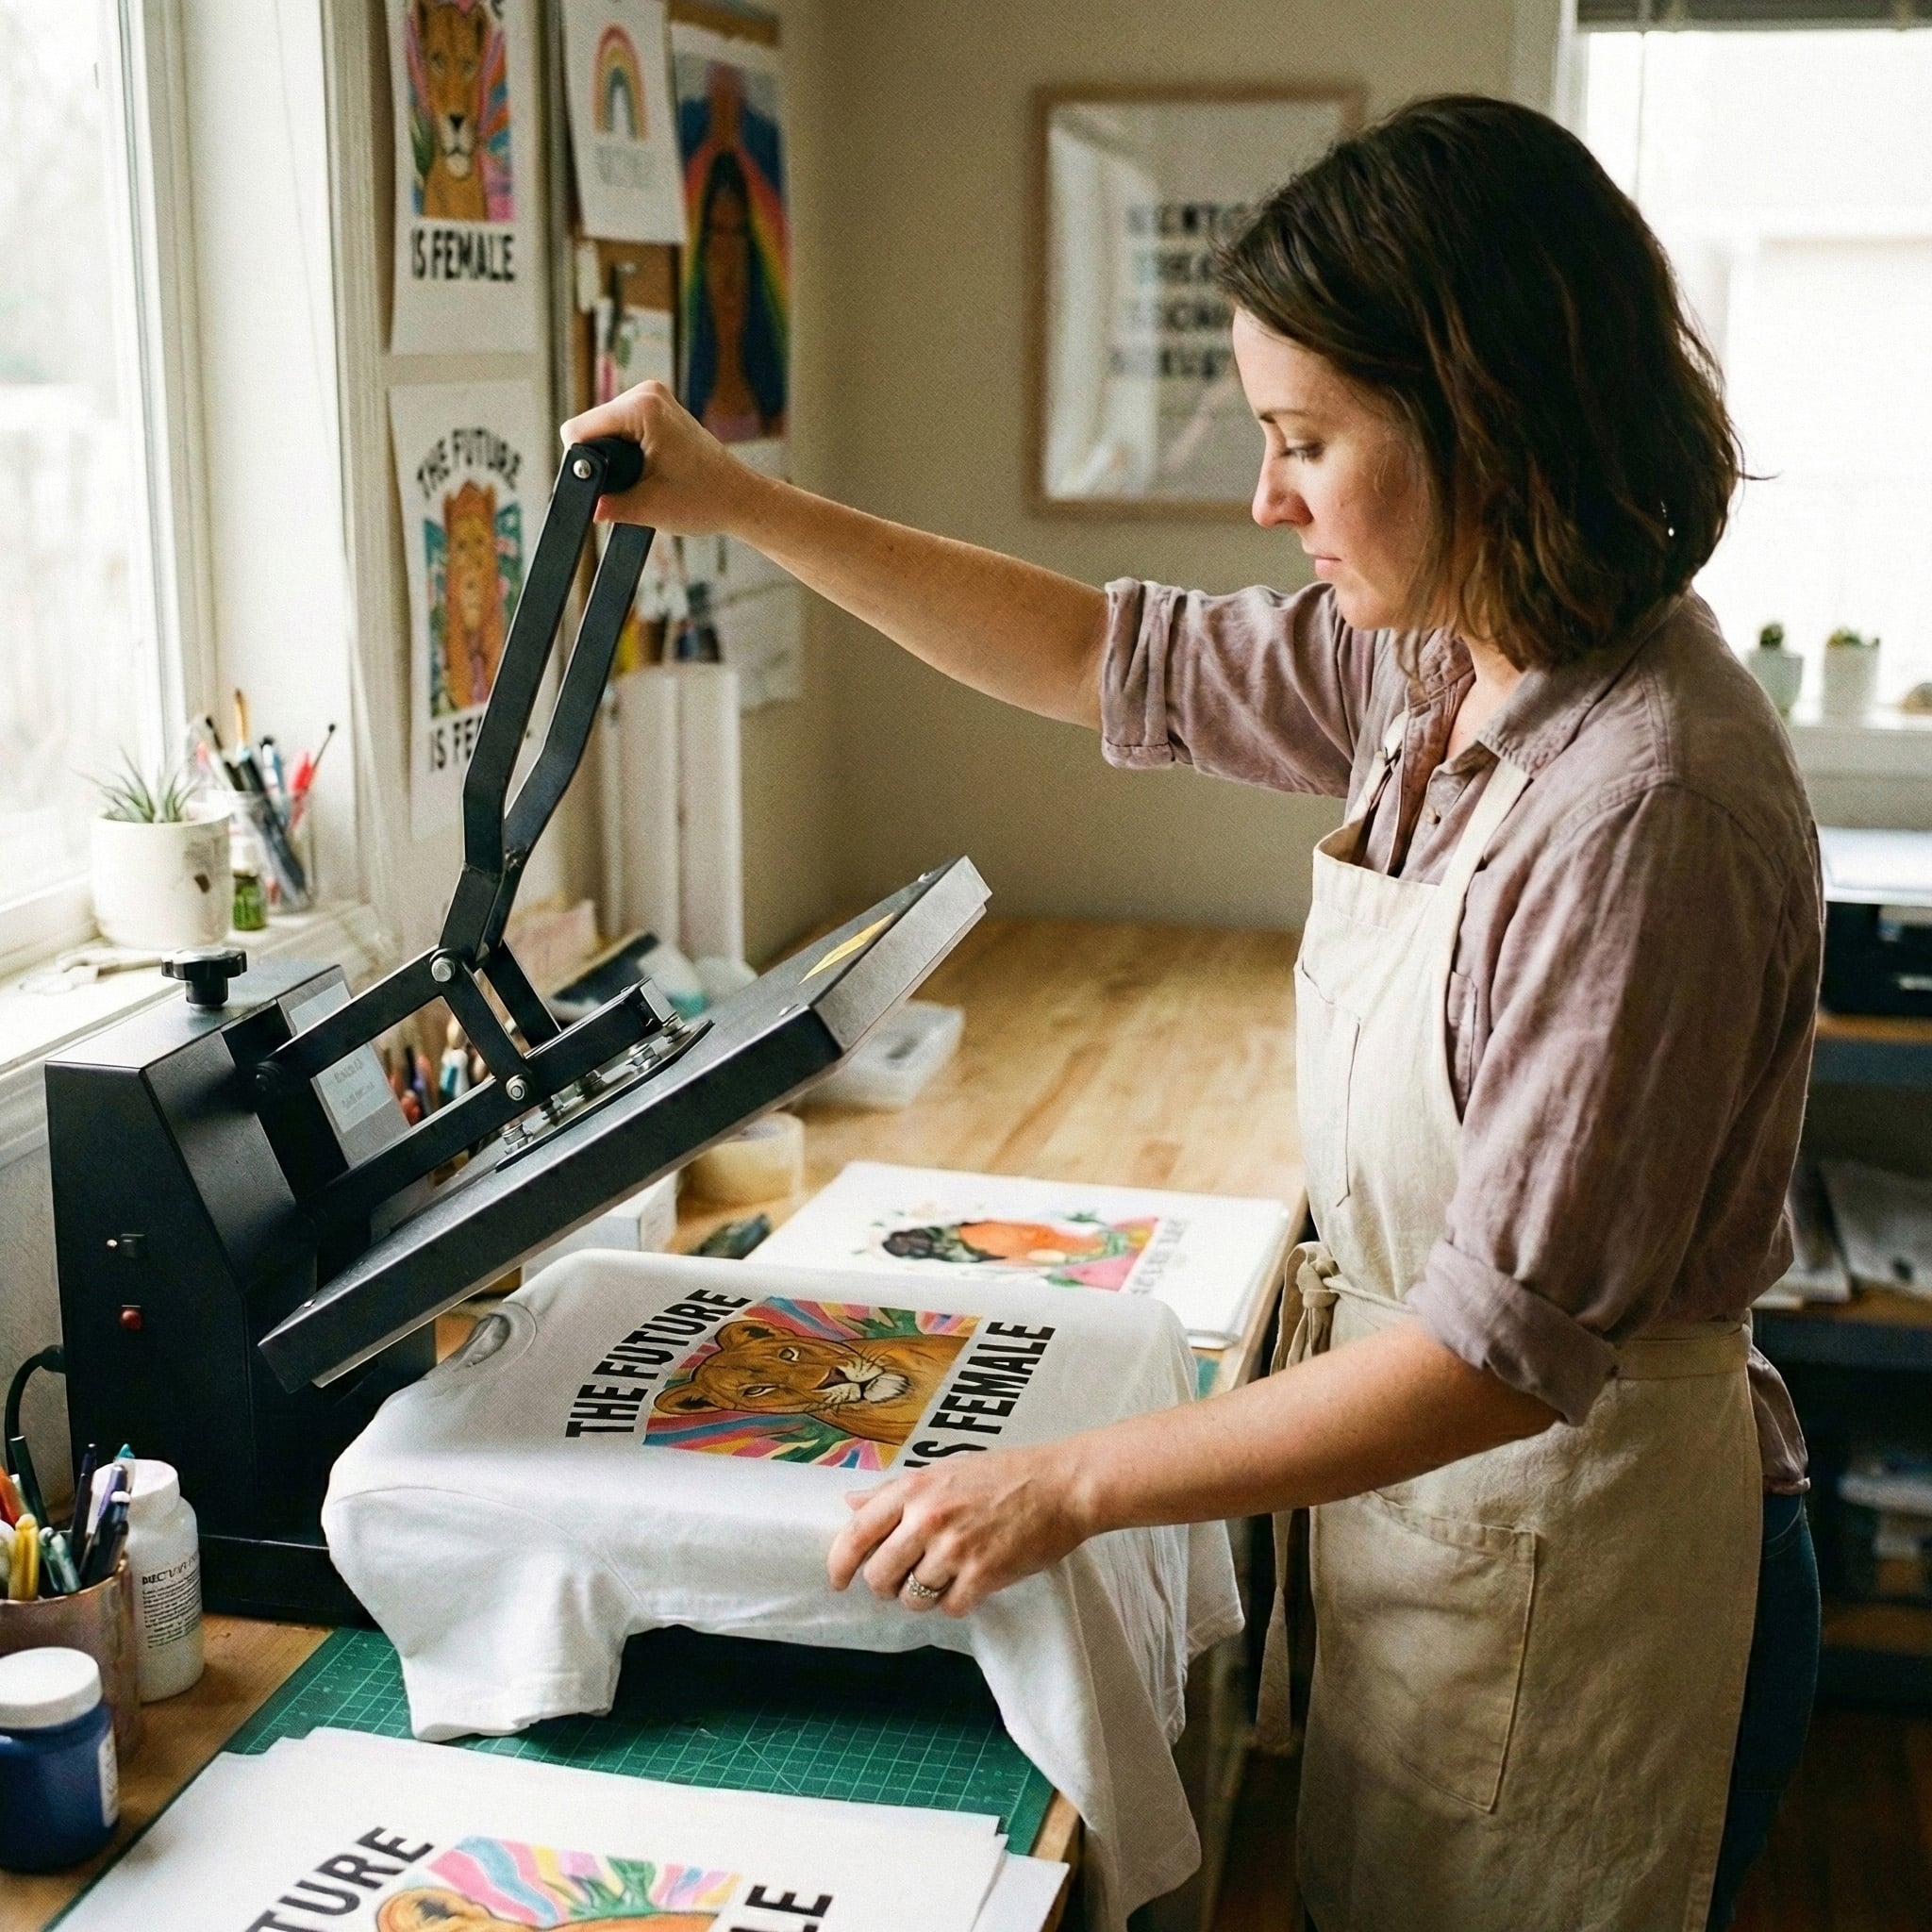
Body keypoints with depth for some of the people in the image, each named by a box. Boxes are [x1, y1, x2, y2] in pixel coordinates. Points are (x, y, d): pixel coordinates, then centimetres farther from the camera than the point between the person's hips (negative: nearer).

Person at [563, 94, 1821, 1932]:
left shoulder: (1649, 809, -29)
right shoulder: (1442, 664, -2)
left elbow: (1512, 1342, -28)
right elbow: (1121, 659, 10)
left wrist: (1066, 1485, -24)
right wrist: (735, 504, 7)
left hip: (1569, 1567, -8)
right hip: (1426, 1493, 8)